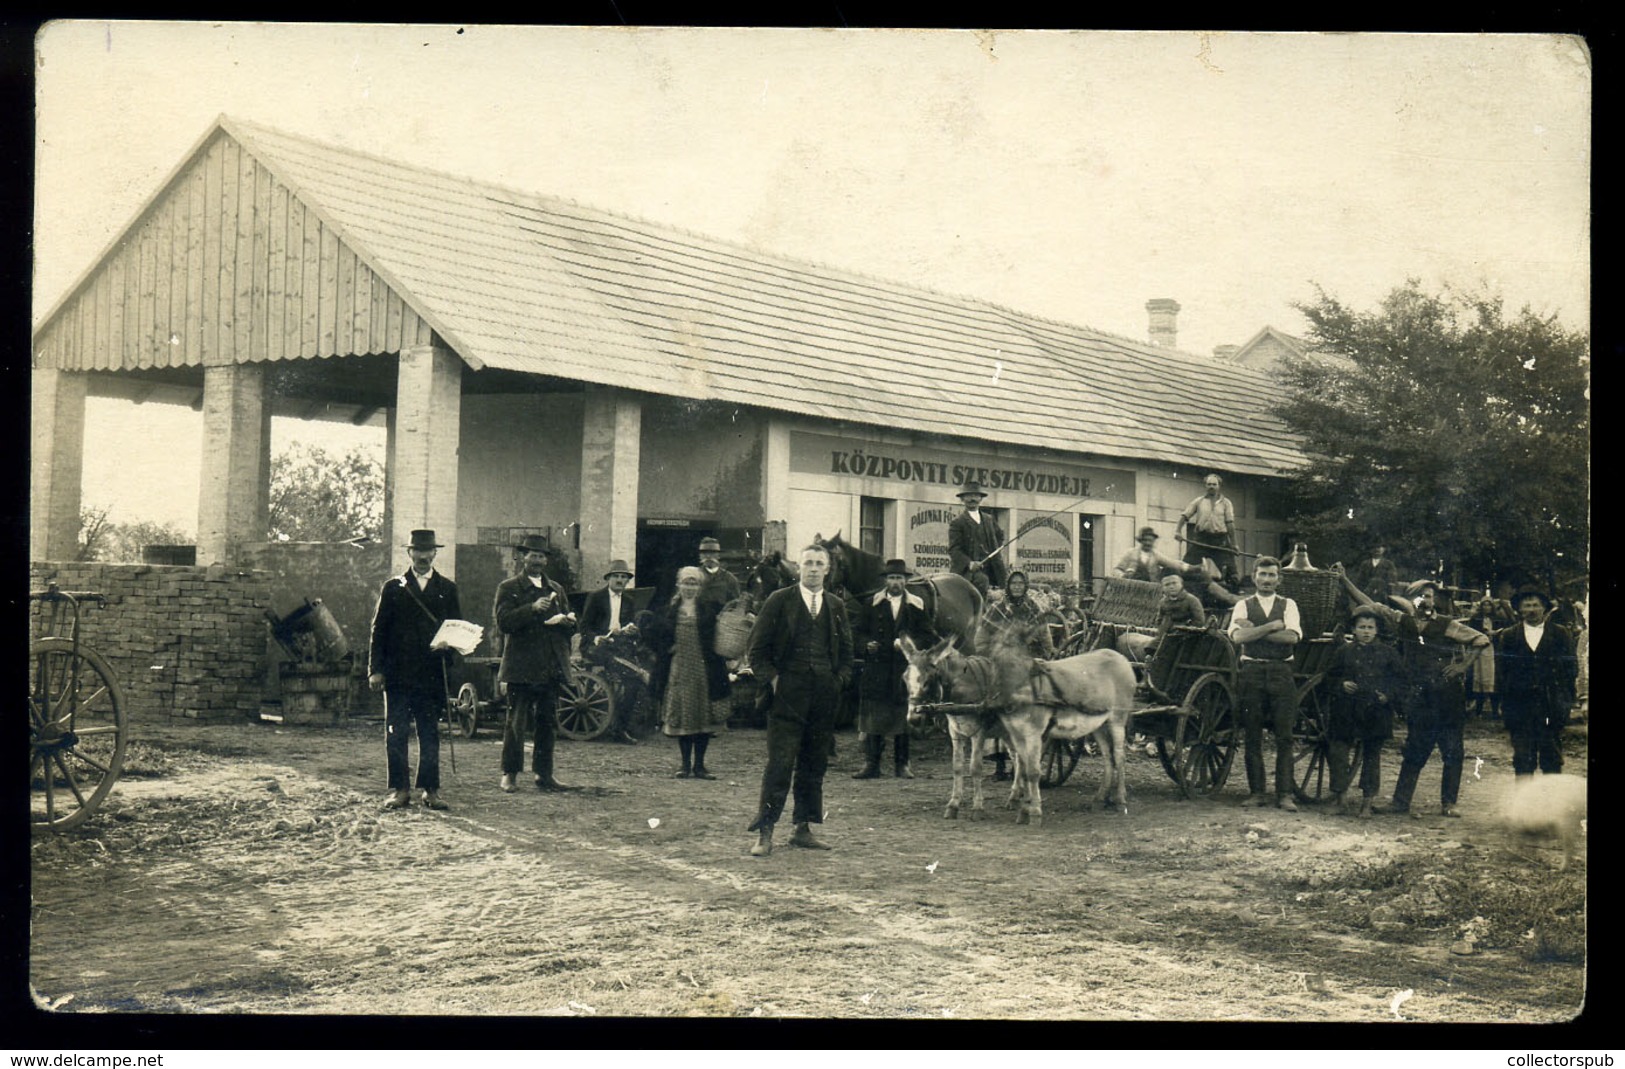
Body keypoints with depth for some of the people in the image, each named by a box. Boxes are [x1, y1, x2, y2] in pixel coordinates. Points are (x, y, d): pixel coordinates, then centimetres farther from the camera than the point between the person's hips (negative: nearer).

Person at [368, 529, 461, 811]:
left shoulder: (447, 589, 13)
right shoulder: (393, 588, 8)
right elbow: (379, 631, 5)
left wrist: (450, 644, -10)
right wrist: (375, 669, -4)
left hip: (432, 674, 1)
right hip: (398, 674, -1)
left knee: (430, 734, 4)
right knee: (396, 733, -1)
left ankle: (430, 789, 9)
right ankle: (398, 790, 4)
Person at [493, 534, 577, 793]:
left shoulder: (556, 589, 19)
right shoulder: (508, 588, 4)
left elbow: (571, 626, 19)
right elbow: (503, 621, -11)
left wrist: (565, 621, -5)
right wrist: (532, 608, -21)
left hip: (551, 667, 5)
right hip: (521, 667, -5)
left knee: (548, 723, 6)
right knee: (516, 722, -3)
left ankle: (544, 774, 12)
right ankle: (509, 774, 4)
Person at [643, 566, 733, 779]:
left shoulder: (711, 608, 3)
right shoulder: (669, 610, 7)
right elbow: (651, 633, 12)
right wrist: (665, 648, 0)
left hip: (705, 671, -1)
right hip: (678, 671, 1)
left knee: (704, 716, 2)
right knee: (682, 716, 3)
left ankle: (699, 764, 11)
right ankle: (685, 764, 11)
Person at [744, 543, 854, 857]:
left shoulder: (836, 607, 14)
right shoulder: (779, 601, 2)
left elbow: (846, 651, 21)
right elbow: (757, 649, 2)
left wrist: (840, 679, 6)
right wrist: (772, 679, -8)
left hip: (824, 698, 4)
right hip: (787, 696, -4)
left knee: (815, 765, 8)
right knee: (780, 763, -9)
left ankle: (803, 829, 16)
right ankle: (765, 833, -6)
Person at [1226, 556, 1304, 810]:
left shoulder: (1288, 605, 10)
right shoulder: (1243, 605, 9)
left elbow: (1292, 636, -7)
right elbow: (1238, 637, -8)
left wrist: (1255, 630, -10)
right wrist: (1271, 627, -10)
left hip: (1281, 673, 0)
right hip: (1251, 672, 0)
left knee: (1284, 737, -4)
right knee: (1252, 737, 2)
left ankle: (1285, 794, -1)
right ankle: (1257, 792, 8)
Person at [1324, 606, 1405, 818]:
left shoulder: (1387, 653, 7)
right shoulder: (1343, 652, 7)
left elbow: (1400, 679, 10)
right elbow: (1330, 677, 12)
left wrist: (1389, 695, -5)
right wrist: (1341, 685, -8)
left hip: (1376, 711, 0)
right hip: (1347, 711, 0)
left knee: (1372, 755, 5)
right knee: (1338, 752, -6)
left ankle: (1367, 802, 12)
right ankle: (1341, 795, 6)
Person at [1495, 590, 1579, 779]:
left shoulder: (1560, 634, 8)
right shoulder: (1508, 636, 9)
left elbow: (1572, 668, 7)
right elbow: (1500, 671, 7)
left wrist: (1566, 700, -2)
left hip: (1551, 706, 0)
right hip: (1519, 705, 0)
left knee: (1552, 756, 2)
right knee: (1523, 758, 0)